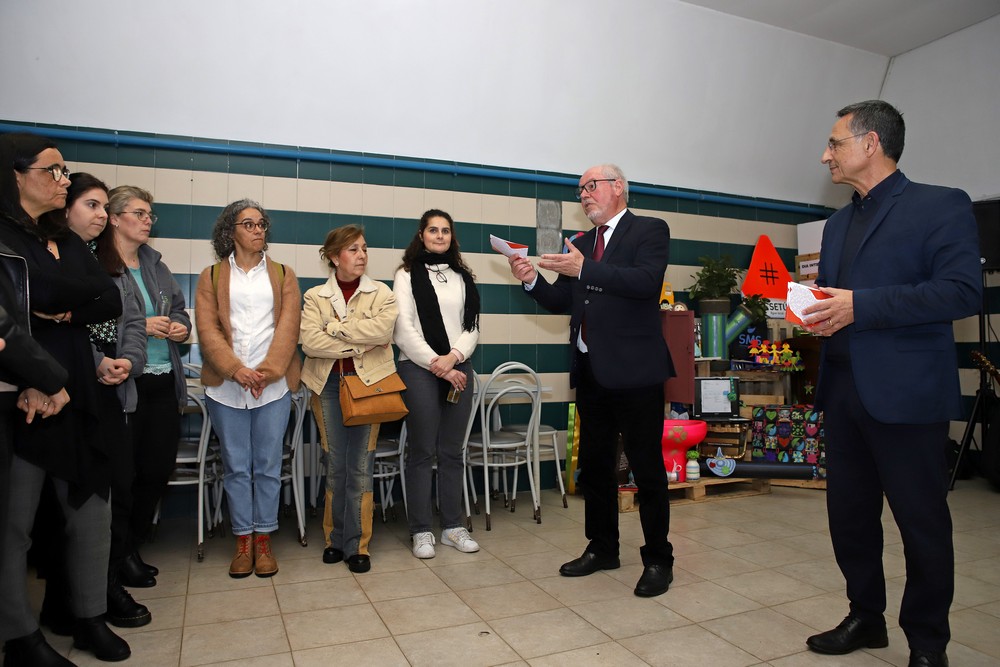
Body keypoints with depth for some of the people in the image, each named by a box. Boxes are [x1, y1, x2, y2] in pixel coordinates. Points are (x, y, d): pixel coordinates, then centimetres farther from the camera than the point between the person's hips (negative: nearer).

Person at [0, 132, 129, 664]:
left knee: (91, 512, 11)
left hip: (75, 395, 7)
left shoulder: (66, 242, 14)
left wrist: (66, 311, -10)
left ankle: (91, 620, 25)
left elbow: (112, 303, 4)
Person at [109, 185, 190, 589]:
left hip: (164, 382, 7)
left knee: (158, 469, 11)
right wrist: (141, 327, -17)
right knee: (122, 473, 5)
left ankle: (133, 548, 30)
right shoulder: (98, 264, -6)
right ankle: (121, 555, 23)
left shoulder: (155, 265, 16)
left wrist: (180, 326, 1)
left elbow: (179, 310, 22)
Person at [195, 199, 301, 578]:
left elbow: (288, 326, 1)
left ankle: (263, 540, 16)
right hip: (226, 386, 0)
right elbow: (207, 329, 0)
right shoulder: (212, 276, 10)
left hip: (274, 385, 0)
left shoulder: (282, 275, 11)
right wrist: (235, 369, -14)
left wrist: (266, 372, -11)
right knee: (236, 467, 6)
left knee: (268, 466, 4)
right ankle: (243, 540, 17)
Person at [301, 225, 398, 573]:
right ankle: (335, 538, 23)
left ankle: (358, 544, 12)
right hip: (328, 384, 1)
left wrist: (334, 328, -11)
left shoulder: (381, 293, 5)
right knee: (335, 465, 8)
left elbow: (382, 329, -15)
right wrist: (360, 345, -11)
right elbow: (310, 342, -10)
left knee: (360, 466, 1)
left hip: (369, 382, -1)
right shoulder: (315, 296, 5)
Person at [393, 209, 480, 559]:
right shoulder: (407, 274, 3)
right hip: (419, 369, -3)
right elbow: (403, 330, -5)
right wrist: (437, 365, -10)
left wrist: (453, 357, -9)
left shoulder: (463, 277, 15)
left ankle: (453, 526, 17)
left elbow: (472, 326, 8)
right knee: (422, 452, 0)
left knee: (452, 451, 8)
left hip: (458, 368, 4)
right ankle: (421, 531, 9)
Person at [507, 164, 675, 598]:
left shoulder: (650, 230, -1)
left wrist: (584, 269, -22)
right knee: (594, 464, 15)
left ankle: (658, 559, 16)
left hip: (633, 368, -7)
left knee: (646, 465, 1)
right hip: (590, 369, 7)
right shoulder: (580, 244, 16)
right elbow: (561, 303, 13)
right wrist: (532, 281, -5)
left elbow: (647, 281, -19)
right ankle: (602, 548, 30)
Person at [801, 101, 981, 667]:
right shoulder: (839, 223, 17)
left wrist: (861, 305, -22)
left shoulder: (941, 206, -5)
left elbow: (964, 291, -16)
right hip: (843, 390, 7)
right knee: (849, 513, 14)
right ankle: (866, 619, 32)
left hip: (905, 393, -7)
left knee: (922, 522, 6)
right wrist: (811, 307, -2)